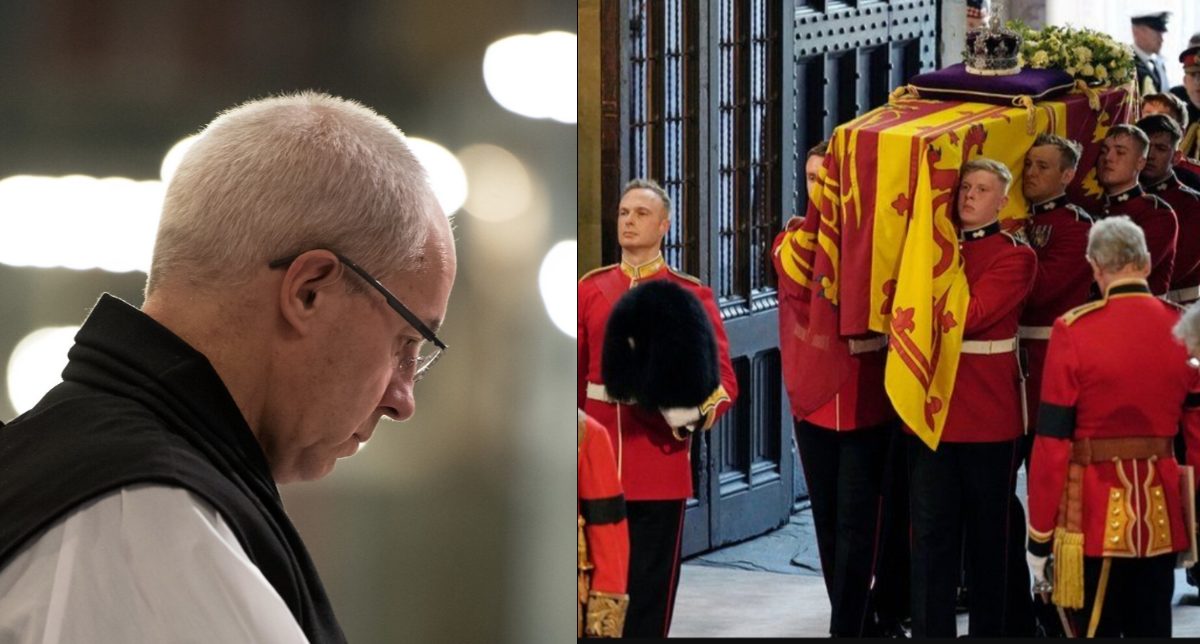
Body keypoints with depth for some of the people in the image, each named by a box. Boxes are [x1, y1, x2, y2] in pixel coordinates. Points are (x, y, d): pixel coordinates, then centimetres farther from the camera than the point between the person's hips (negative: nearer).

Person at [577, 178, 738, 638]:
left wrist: (693, 413, -25)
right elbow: (572, 374, 11)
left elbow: (723, 382, -5)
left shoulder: (691, 295, -1)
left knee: (650, 588, 2)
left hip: (660, 467, -2)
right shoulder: (590, 288, 7)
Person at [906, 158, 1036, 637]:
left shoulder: (1016, 256, -5)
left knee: (991, 530, 8)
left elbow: (970, 316, -16)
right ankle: (930, 631, 7)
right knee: (931, 530, 3)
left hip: (989, 415, -3)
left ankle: (994, 628, 18)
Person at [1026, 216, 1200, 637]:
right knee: (1153, 628, 10)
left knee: (1097, 628, 3)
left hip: (1096, 515, -3)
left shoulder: (1073, 331, -12)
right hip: (1162, 516, 3)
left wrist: (1039, 537, -4)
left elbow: (1052, 441, -11)